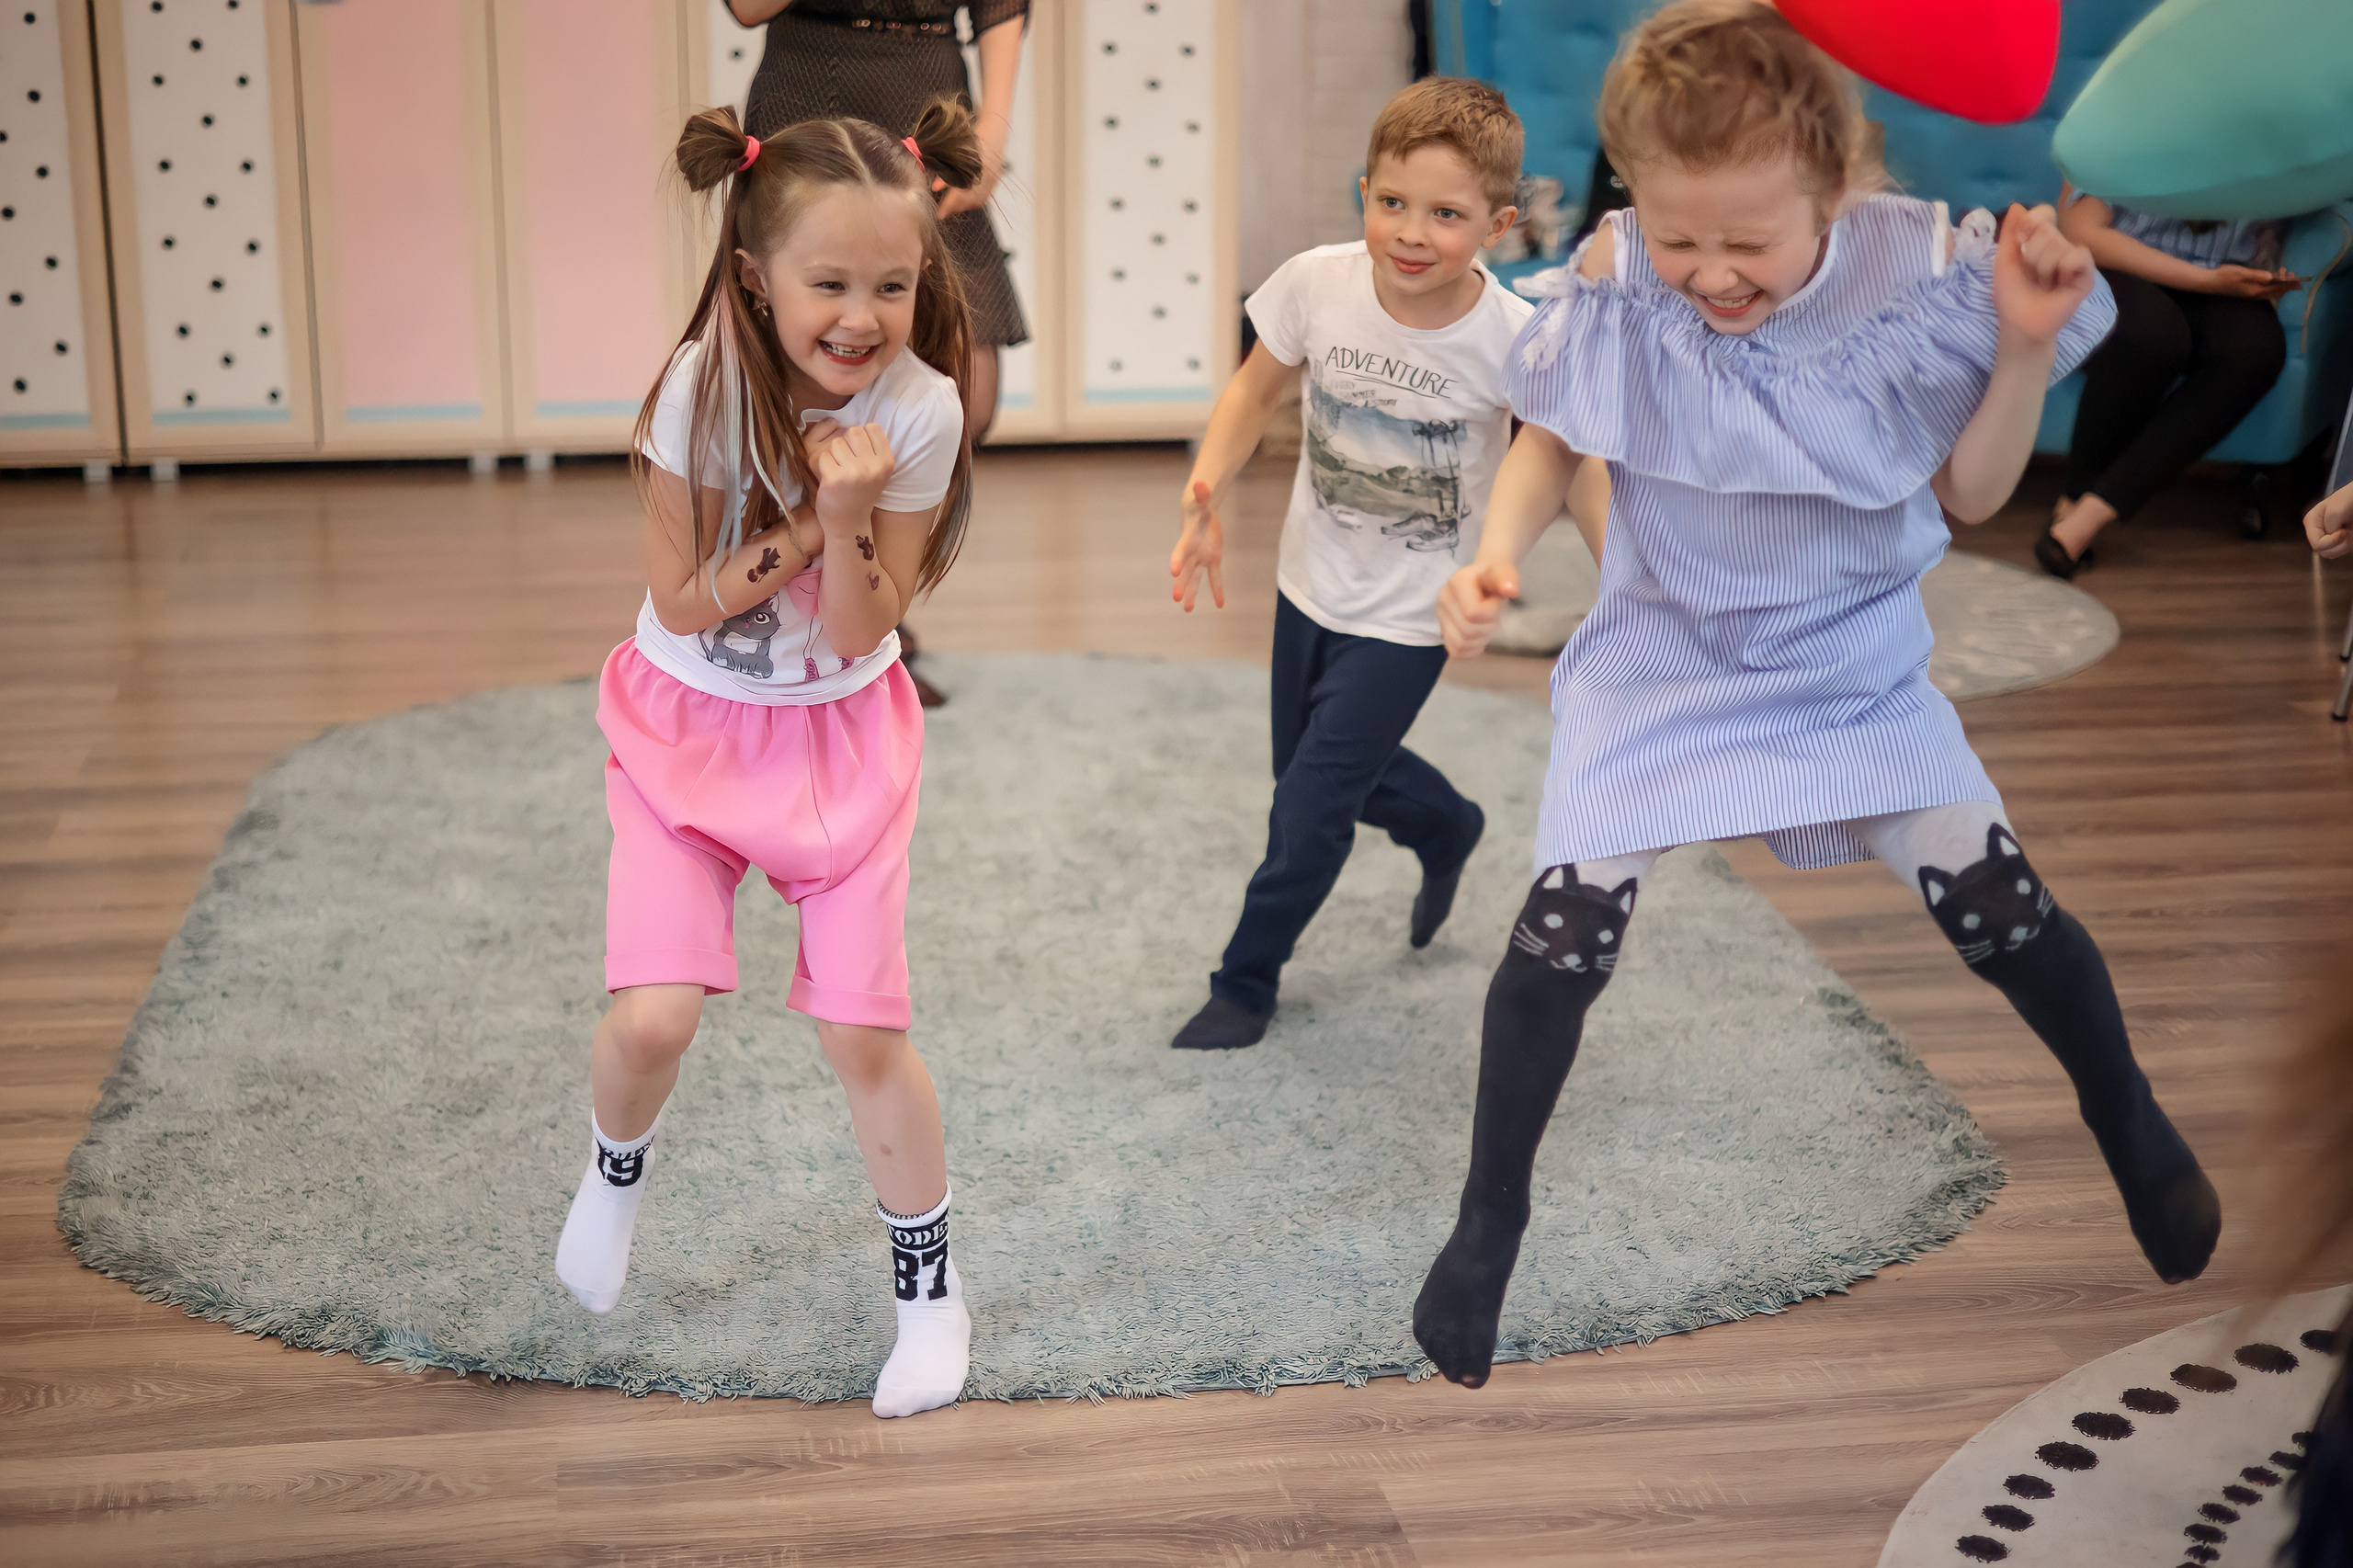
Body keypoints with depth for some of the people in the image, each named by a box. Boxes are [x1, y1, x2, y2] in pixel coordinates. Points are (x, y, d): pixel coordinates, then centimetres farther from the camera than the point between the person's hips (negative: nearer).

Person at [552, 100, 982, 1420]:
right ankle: (619, 1168, 24)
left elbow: (856, 632, -14)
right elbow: (683, 602, -14)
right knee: (654, 1018, -13)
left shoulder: (919, 409, -17)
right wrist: (803, 529, -23)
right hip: (688, 721, 0)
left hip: (839, 732, 0)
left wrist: (843, 515, -30)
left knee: (862, 1032, -1)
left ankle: (931, 1289, 21)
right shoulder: (705, 387, -19)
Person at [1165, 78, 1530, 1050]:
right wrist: (1206, 496, -17)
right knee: (1321, 767, 23)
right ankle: (1445, 827, 55)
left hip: (1409, 616, -4)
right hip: (1310, 582, 4)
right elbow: (1257, 389, -3)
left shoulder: (1515, 342, -27)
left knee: (1308, 810, -2)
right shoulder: (1317, 284, -20)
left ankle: (1246, 982, 23)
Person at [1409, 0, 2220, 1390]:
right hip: (1662, 657, -1)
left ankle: (2131, 1123, 29)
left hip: (1859, 657, 1)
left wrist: (2026, 345, -21)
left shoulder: (1921, 273, -18)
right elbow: (1552, 447, -4)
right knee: (1565, 929, -13)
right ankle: (1490, 1222, 11)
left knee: (2000, 905, -4)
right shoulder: (1613, 288, -22)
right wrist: (1500, 551, -24)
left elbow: (1971, 493, -6)